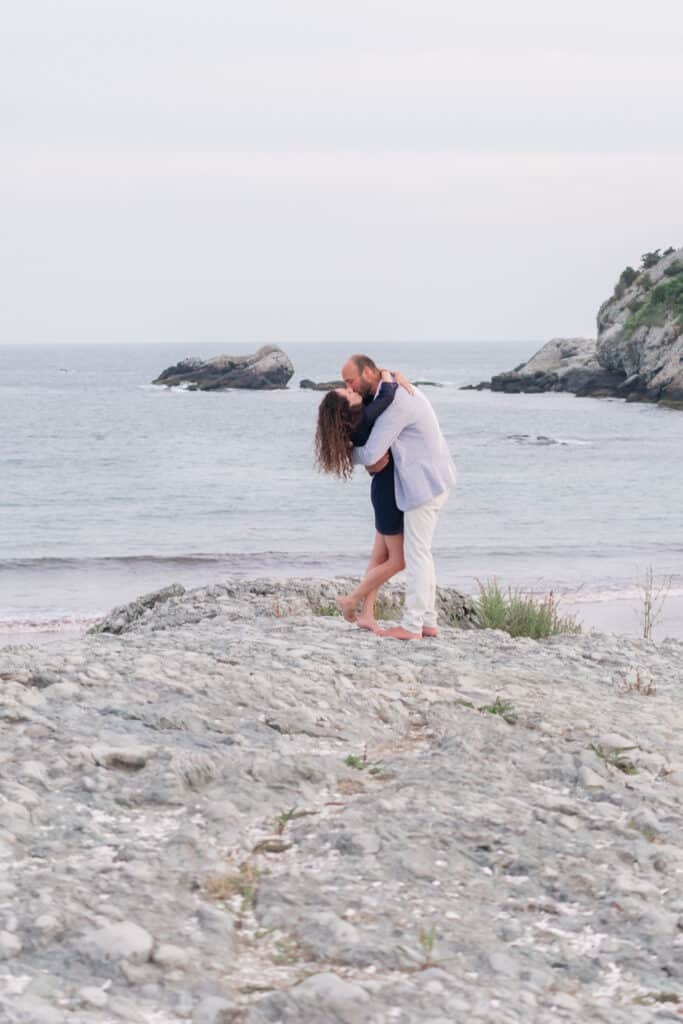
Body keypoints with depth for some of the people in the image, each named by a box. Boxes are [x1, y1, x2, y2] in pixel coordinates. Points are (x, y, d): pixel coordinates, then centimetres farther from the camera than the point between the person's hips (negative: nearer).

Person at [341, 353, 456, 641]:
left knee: (416, 553, -6)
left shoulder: (395, 403, -21)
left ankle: (412, 626, -3)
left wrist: (349, 455, 4)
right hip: (430, 480, 10)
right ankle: (428, 622, 16)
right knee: (420, 553, 13)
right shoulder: (395, 390, 12)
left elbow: (370, 455, -19)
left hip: (425, 483, -10)